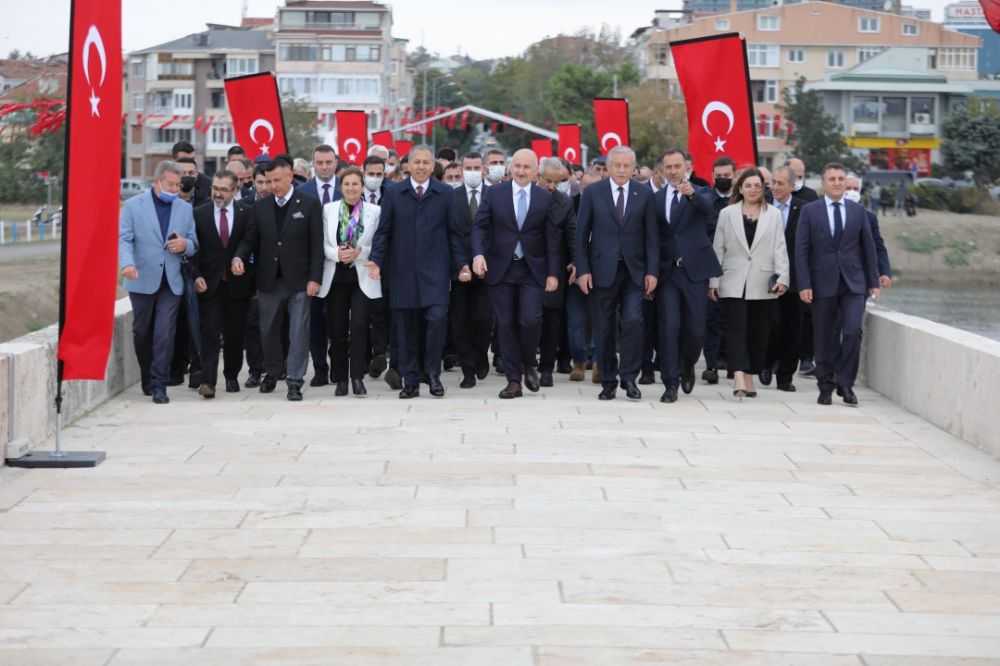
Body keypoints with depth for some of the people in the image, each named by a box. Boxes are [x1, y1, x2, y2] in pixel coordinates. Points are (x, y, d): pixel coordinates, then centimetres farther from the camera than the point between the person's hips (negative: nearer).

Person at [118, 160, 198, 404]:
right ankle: (147, 378, 28)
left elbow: (194, 244, 14)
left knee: (164, 334, -8)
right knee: (142, 333, 10)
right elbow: (124, 239, -6)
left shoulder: (185, 209, 11)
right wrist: (126, 263, -25)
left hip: (171, 282, 1)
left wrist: (185, 245, -11)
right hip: (143, 281, -1)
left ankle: (158, 385, -6)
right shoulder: (133, 205, 2)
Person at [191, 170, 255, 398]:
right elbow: (193, 249, 3)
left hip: (238, 283, 1)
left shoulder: (247, 213, 1)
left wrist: (255, 280, -2)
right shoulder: (199, 214, 3)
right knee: (210, 333, -7)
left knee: (235, 334, 9)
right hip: (209, 284, 0)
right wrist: (196, 275, -9)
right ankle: (208, 381, -11)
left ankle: (232, 377, 24)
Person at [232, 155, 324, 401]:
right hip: (269, 280, 3)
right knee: (268, 330, 13)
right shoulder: (260, 206, 8)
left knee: (299, 332, -4)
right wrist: (239, 257, -11)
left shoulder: (309, 204, -2)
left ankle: (294, 381, 0)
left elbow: (316, 244, -3)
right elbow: (251, 239, 10)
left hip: (298, 280, -3)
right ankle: (272, 372, 31)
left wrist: (314, 278, -9)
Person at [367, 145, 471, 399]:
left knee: (438, 317, -16)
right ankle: (410, 382, 13)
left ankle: (433, 373, 1)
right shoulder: (394, 193, 8)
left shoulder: (445, 194, 7)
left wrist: (461, 263, 1)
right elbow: (383, 231, 7)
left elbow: (454, 232, 8)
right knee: (406, 329, 3)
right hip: (403, 271, 1)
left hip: (435, 270, -1)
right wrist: (375, 259, -5)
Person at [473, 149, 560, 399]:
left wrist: (553, 273, -1)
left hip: (531, 270, 0)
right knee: (506, 324, 3)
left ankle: (528, 364, 17)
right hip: (500, 268, 0)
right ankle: (513, 380, 11)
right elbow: (480, 226, -1)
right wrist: (478, 254, -18)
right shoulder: (494, 193, 2)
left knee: (531, 320, -12)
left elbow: (552, 237, 3)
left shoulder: (545, 198, 3)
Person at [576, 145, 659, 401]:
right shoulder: (593, 193, 2)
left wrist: (652, 271, -3)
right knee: (605, 329, 4)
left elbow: (651, 235, 4)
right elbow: (581, 234, 2)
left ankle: (629, 377, 2)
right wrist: (583, 270, -5)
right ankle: (608, 382, 14)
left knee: (633, 323, -11)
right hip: (603, 271, 0)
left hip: (634, 271, 0)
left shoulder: (645, 194, 5)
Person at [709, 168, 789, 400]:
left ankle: (749, 377, 14)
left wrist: (783, 277, -8)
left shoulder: (774, 215, 8)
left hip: (763, 285, 1)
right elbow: (718, 249, 9)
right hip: (734, 283, -1)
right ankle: (739, 377, -22)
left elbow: (780, 249, 4)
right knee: (736, 328, -13)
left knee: (759, 333, 4)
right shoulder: (727, 214, 9)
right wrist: (713, 281, 5)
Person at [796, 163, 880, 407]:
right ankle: (825, 387, 14)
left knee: (853, 331, -13)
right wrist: (804, 285, -9)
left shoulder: (858, 210, 8)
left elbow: (868, 247, 10)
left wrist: (873, 282, 7)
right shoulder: (809, 211, 2)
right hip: (823, 283, -1)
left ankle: (846, 384, -1)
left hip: (853, 283, 1)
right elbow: (802, 251, -1)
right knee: (823, 338, 4)